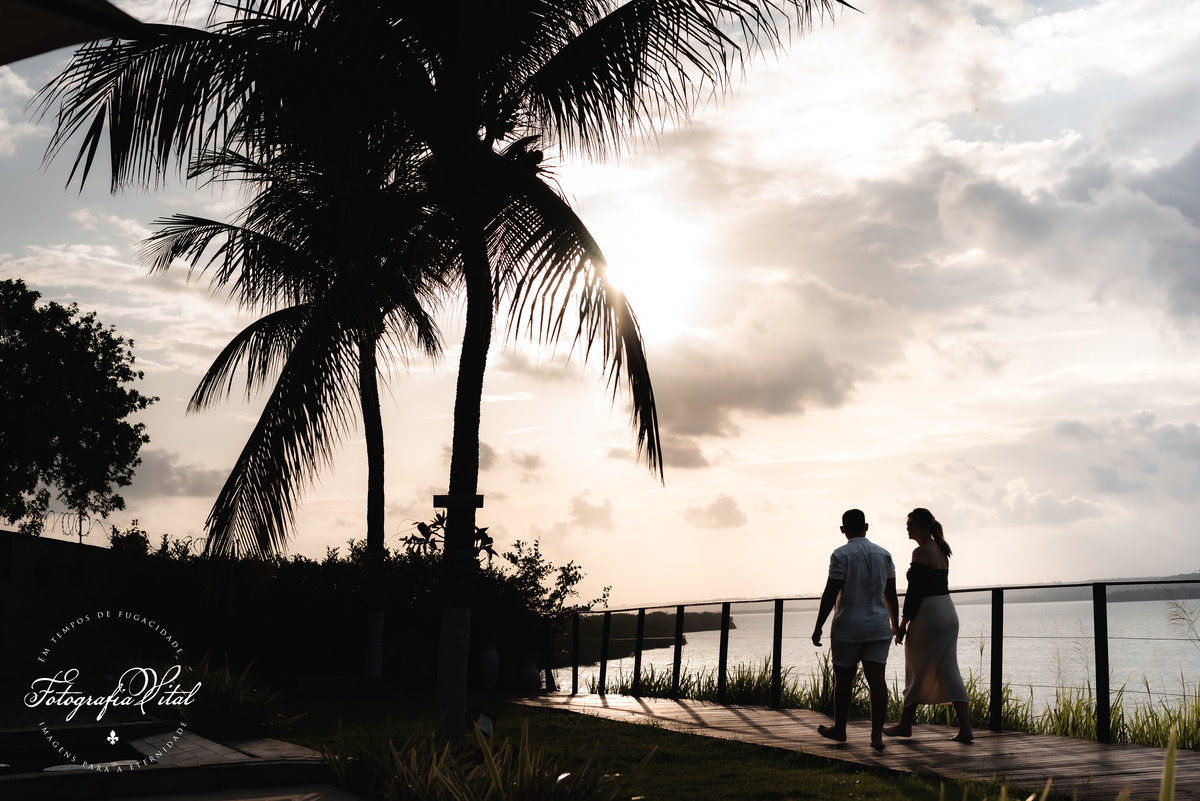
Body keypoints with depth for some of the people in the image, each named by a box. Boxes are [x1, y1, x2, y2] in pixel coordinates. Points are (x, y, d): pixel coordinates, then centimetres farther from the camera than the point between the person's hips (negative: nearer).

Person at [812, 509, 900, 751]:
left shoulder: (841, 555, -9)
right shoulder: (883, 554, 6)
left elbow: (830, 594, -12)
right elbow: (891, 594, 10)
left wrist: (818, 627, -6)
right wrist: (895, 624, 22)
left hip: (848, 627, -3)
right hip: (878, 627, 3)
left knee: (843, 678, 10)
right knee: (876, 677, -1)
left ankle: (839, 729, 23)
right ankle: (877, 734, -9)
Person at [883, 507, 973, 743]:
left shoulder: (921, 552, -15)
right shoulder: (941, 550, 13)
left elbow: (914, 591, -18)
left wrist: (904, 622, -13)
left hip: (928, 615, -8)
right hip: (948, 612, 8)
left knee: (916, 672, 6)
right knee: (949, 672, 6)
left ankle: (905, 724, 20)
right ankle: (965, 728, -2)